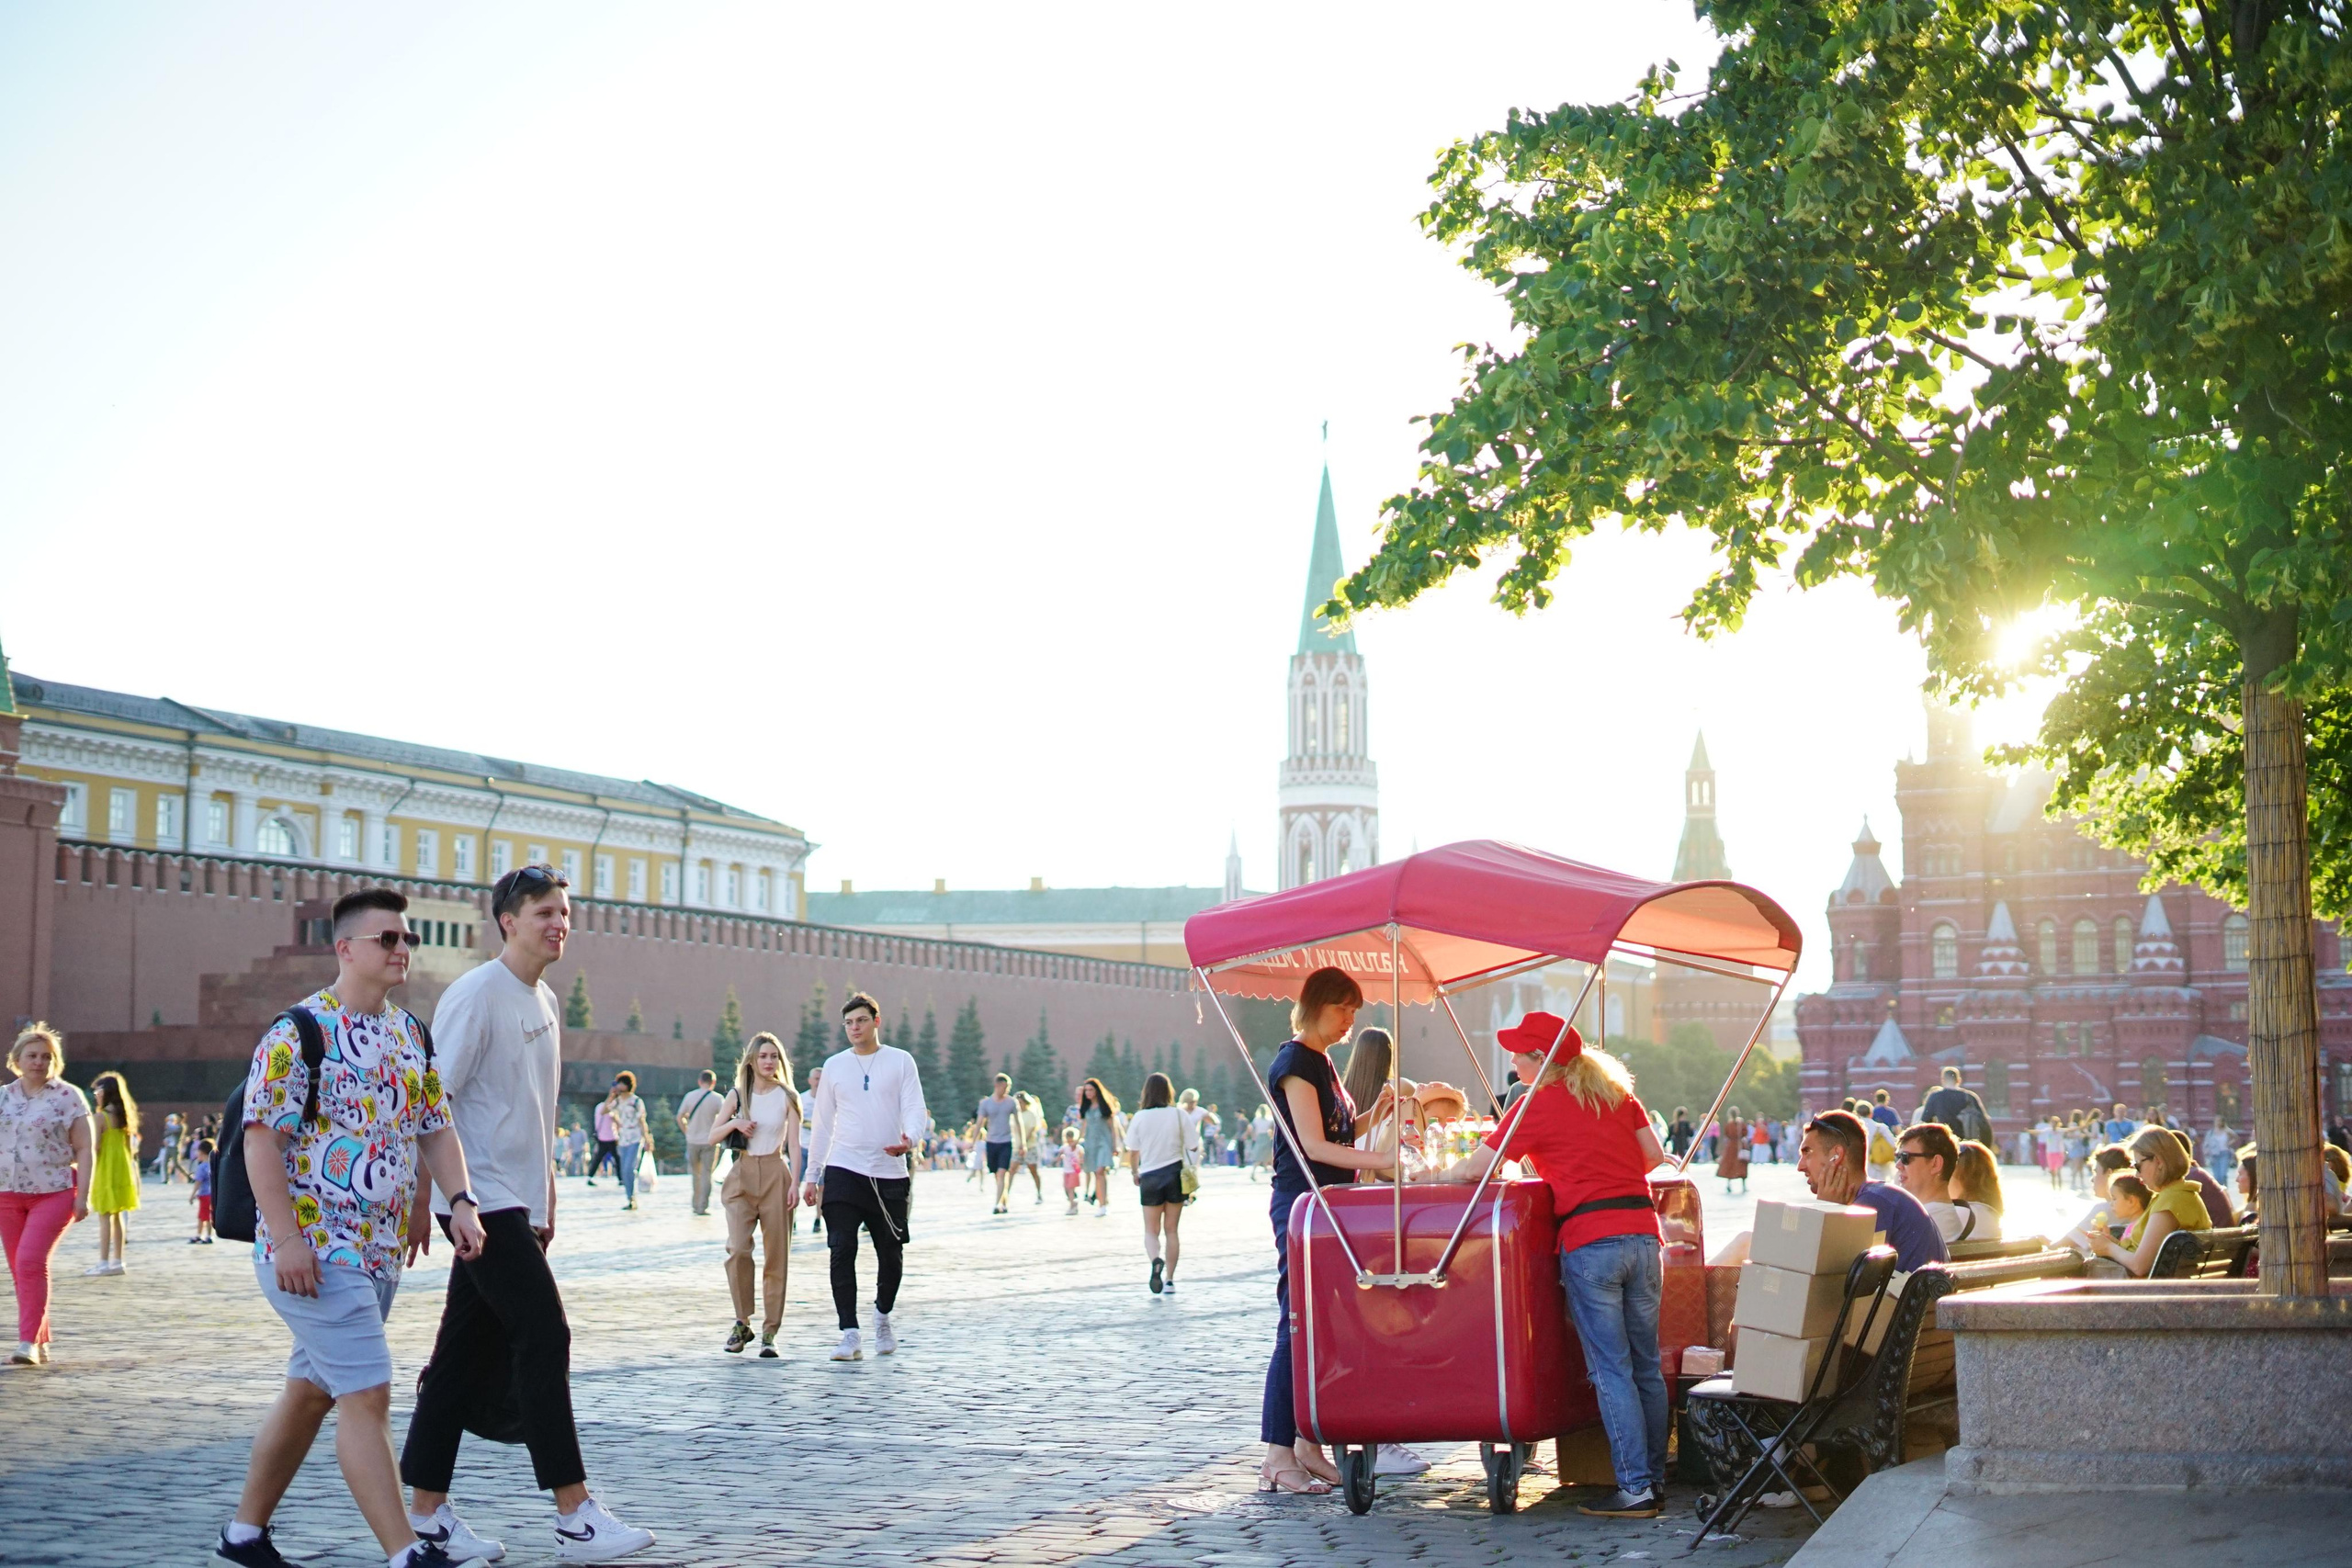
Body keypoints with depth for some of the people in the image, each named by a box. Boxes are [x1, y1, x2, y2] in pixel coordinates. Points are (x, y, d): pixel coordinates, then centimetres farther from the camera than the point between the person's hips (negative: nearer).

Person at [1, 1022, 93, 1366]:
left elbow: (84, 1150, -4)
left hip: (54, 1193, -5)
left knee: (31, 1262, -18)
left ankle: (29, 1342, -16)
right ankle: (41, 1343, 16)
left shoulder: (68, 1097, -1)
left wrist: (82, 1195, -12)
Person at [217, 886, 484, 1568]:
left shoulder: (411, 1032, 12)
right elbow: (261, 1137, -14)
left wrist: (460, 1201, -2)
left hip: (382, 1249, 8)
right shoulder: (298, 1032, -11)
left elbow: (436, 1124, 14)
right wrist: (286, 1238, -20)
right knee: (367, 1395, -11)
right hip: (314, 1250, -8)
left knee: (310, 1391, 16)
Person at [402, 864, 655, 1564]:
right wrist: (454, 1199, -19)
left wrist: (546, 1201, 20)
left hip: (519, 1204, 8)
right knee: (544, 1336, -10)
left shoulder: (546, 1001, 15)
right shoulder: (476, 994, -11)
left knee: (466, 1353, 10)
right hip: (483, 1201, -8)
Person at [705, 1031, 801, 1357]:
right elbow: (712, 1136, 10)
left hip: (776, 1175, -1)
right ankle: (742, 1324, -2)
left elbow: (794, 1144, 1)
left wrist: (795, 1183, -10)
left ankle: (769, 1332, 3)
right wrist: (734, 1124, -9)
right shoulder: (737, 1095, 9)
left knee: (777, 1255, -2)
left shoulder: (787, 1096, 5)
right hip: (742, 1175, 1)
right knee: (738, 1248, -15)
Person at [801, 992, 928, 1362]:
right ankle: (849, 1334, -9)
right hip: (842, 1172, 1)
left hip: (889, 1174, 0)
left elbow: (915, 1109, -2)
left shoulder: (900, 1061, 5)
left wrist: (909, 1139, -25)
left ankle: (882, 1315, 33)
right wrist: (812, 1175, 12)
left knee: (891, 1255, 7)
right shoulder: (834, 1065, 10)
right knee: (842, 1252, -10)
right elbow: (822, 1123, 14)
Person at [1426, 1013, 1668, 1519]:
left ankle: (1635, 1489, -6)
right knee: (1646, 1365, 10)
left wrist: (1430, 1177, 20)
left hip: (1590, 1242, -6)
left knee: (1611, 1369, -3)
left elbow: (1472, 1170, 3)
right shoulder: (1616, 1093, 16)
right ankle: (1655, 1480, 13)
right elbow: (1654, 1156, 15)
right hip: (1643, 1234, 6)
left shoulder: (1537, 1105, 0)